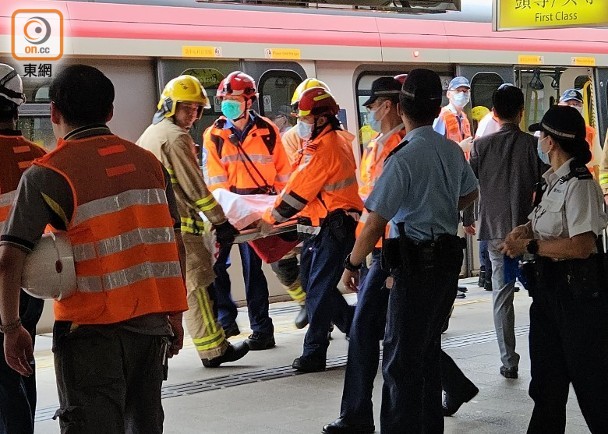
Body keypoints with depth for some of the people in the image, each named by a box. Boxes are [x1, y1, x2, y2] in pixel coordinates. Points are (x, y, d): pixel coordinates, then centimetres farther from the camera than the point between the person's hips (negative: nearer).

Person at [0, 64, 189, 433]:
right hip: (152, 322, 5)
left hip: (92, 327, -5)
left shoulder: (48, 173, -8)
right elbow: (175, 244, 11)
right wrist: (175, 313, 18)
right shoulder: (148, 162, 7)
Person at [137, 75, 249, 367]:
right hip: (179, 225, -9)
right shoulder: (176, 137, -11)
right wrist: (220, 221, -10)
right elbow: (194, 187, -14)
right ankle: (213, 350, -2)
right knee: (197, 285, -5)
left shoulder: (149, 134, 19)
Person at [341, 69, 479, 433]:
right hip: (449, 258, 8)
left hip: (417, 265, -8)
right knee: (429, 350, 18)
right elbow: (470, 195, 26)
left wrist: (353, 264, -6)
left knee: (401, 360, -3)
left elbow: (375, 225, -18)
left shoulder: (404, 157, -18)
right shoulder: (453, 151, 5)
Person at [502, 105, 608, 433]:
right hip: (549, 287, 10)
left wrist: (529, 246, -20)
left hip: (577, 290, -10)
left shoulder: (579, 184, -19)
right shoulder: (554, 181, 11)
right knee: (546, 379, 17)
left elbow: (581, 246, -27)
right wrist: (528, 230, 3)